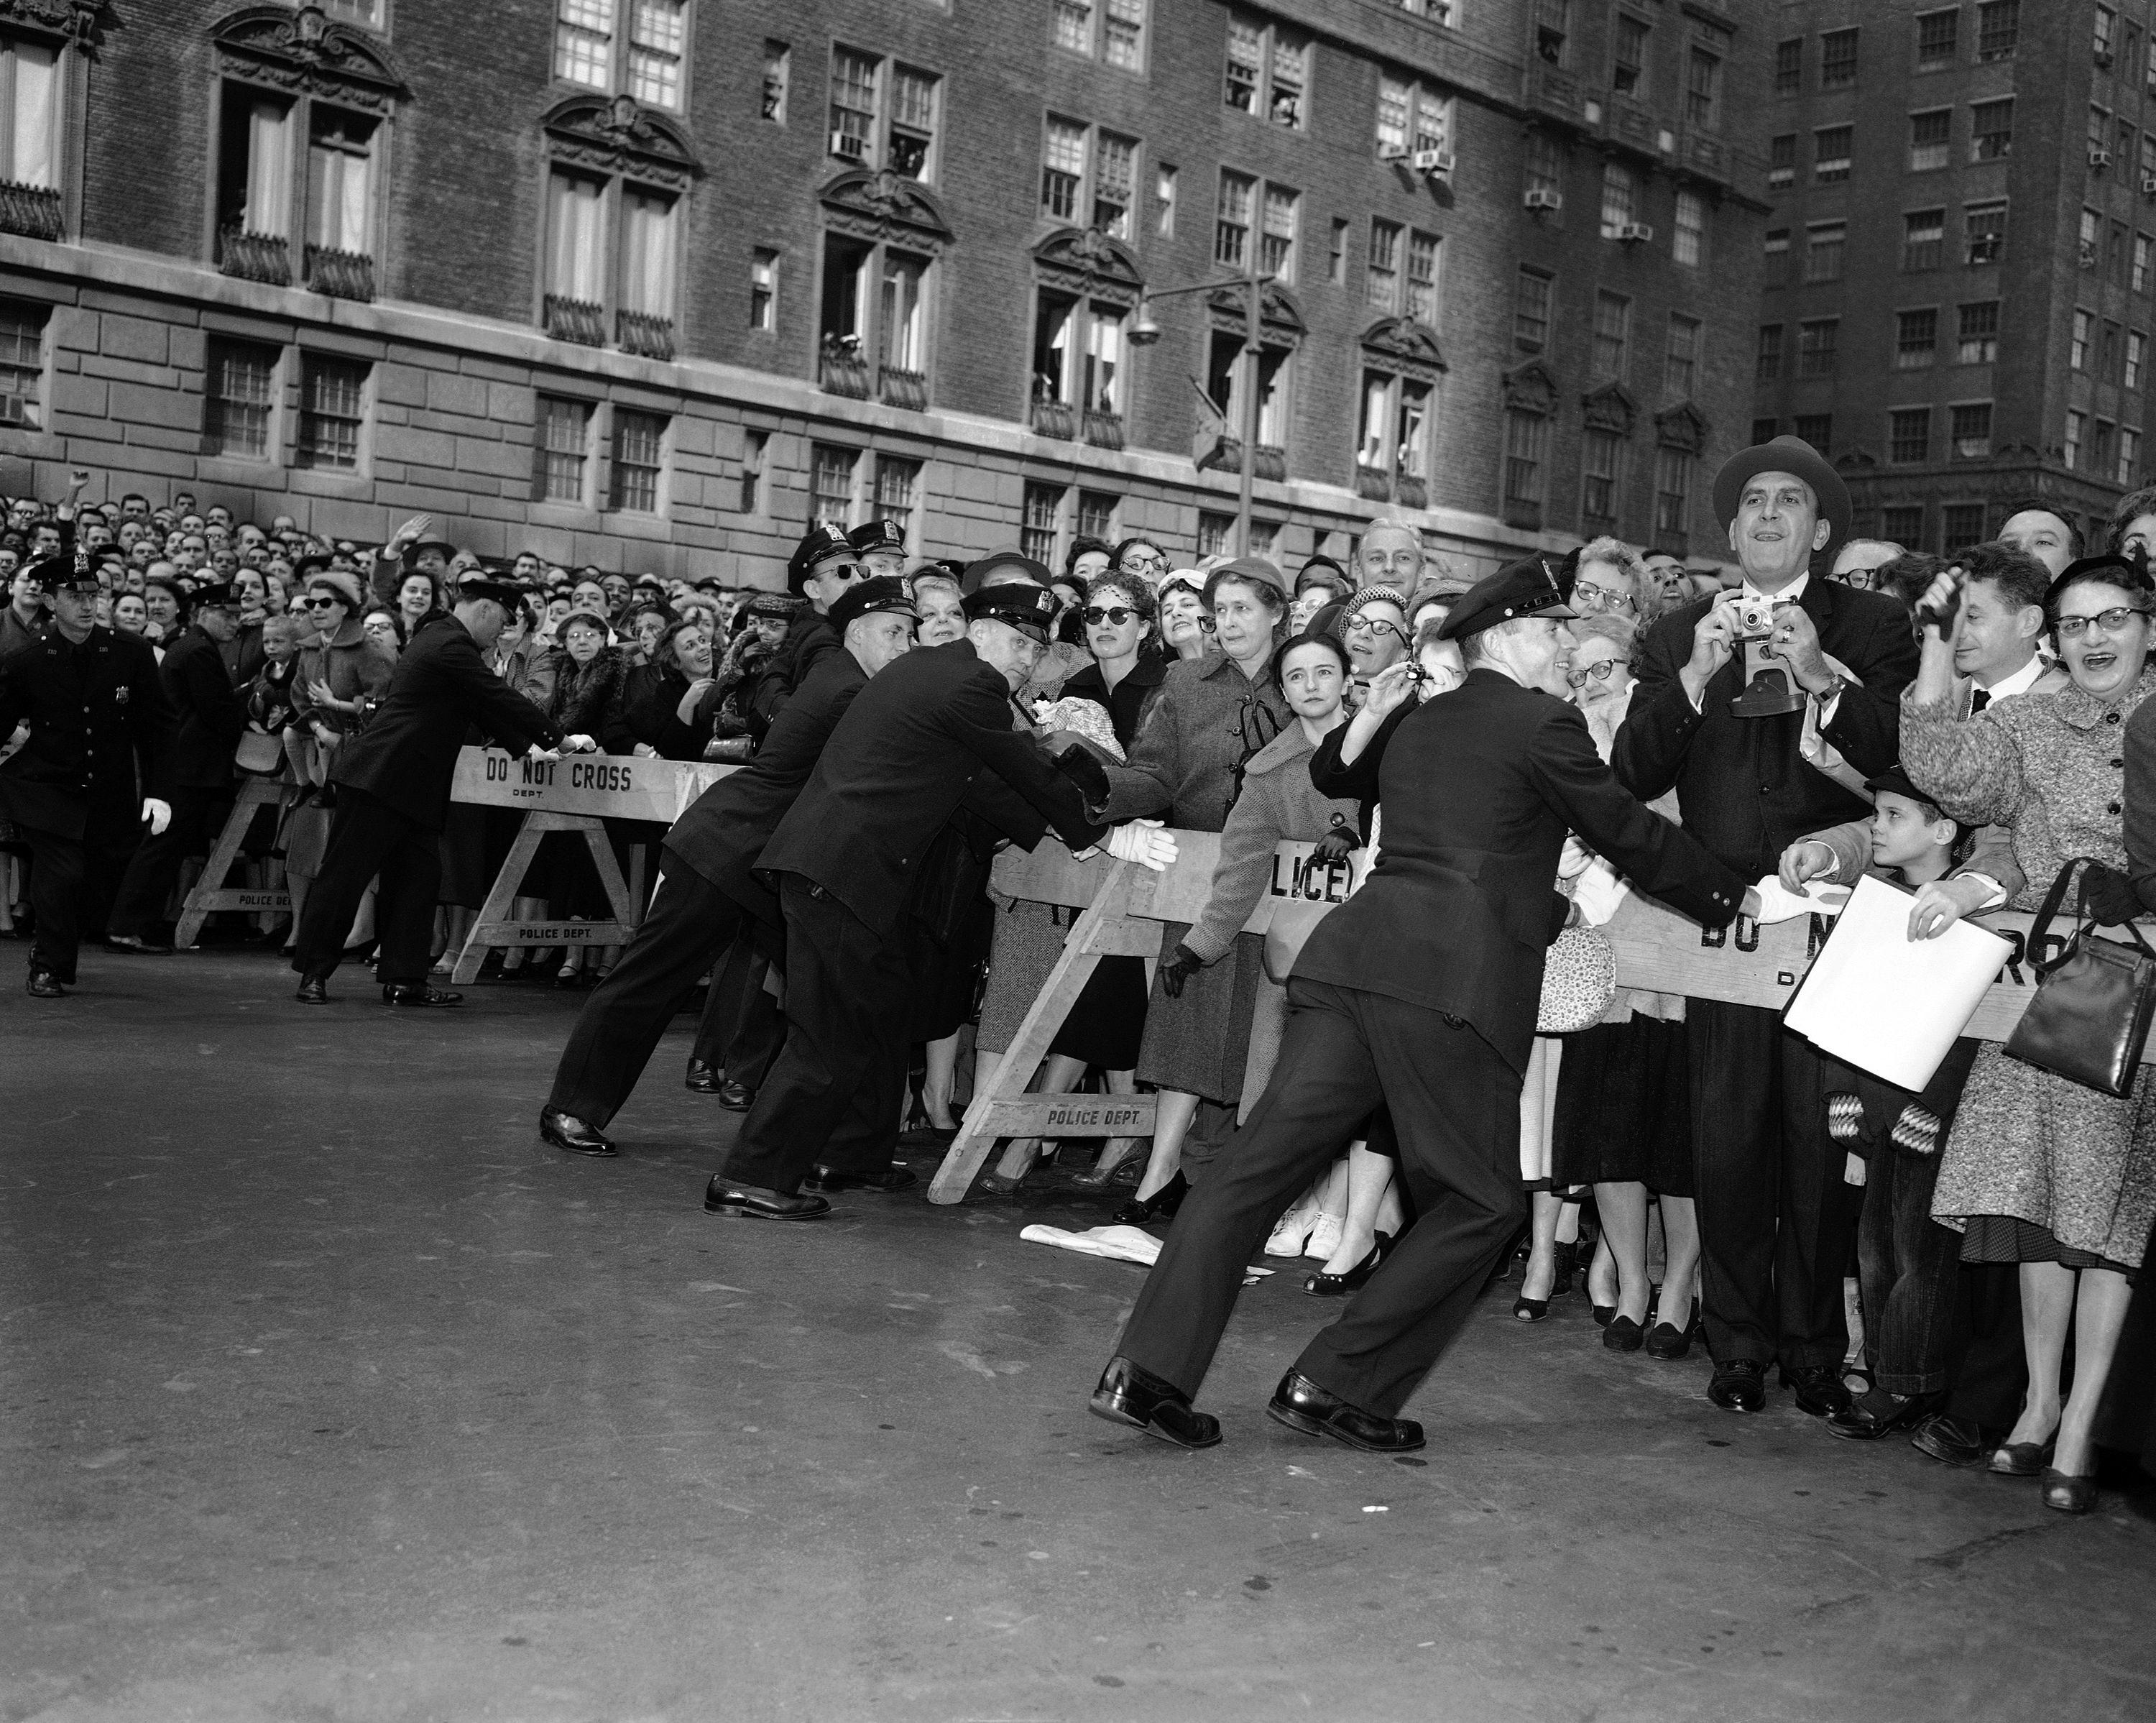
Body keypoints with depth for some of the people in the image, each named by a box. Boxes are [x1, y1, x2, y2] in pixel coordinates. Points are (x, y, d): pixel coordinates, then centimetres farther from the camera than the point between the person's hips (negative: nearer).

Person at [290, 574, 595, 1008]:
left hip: (411, 785, 11)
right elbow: (502, 700, -16)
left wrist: (528, 744, 17)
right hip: (381, 776, -11)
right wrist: (559, 740, -7)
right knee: (344, 875, -2)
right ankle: (314, 974, 5)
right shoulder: (452, 647, -16)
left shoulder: (441, 638, 16)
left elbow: (486, 708, 22)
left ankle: (405, 980, 9)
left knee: (419, 877, 7)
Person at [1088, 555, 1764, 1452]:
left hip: (1355, 954, 7)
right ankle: (1334, 1385, 4)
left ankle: (1147, 1370, -2)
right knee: (1480, 1202, 6)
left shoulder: (1417, 722, 22)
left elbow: (1332, 774, 42)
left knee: (1257, 1164, 2)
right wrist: (1733, 898, 21)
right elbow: (1631, 833, 8)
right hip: (1453, 978, -7)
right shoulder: (1543, 723, 2)